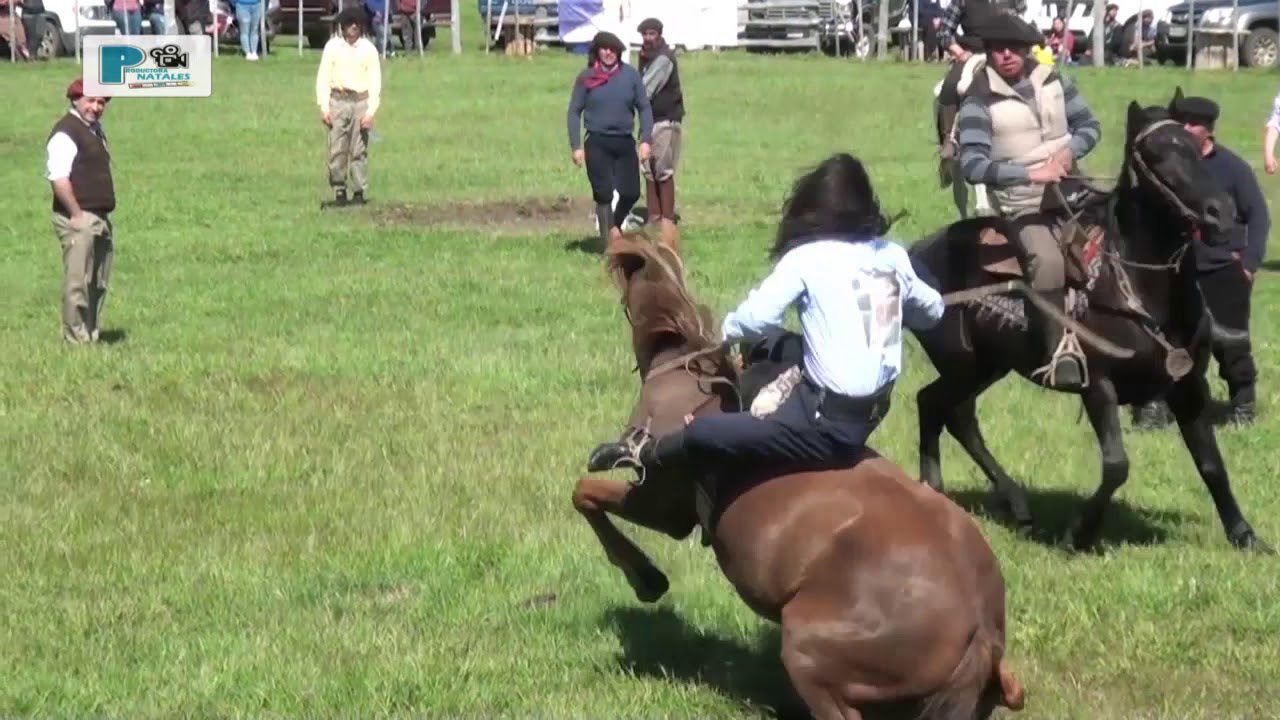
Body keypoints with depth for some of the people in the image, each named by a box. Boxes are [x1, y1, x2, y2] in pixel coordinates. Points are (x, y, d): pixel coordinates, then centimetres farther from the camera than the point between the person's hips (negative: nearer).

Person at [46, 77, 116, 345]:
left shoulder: (95, 129, 17)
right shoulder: (65, 133, -13)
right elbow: (58, 178, -21)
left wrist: (104, 216, 18)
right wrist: (77, 214, -20)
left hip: (100, 218, 10)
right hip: (79, 219, -10)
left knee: (99, 283, 14)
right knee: (77, 281, -8)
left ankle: (91, 335, 23)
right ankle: (76, 339, -4)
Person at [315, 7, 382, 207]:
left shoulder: (369, 49, 2)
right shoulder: (332, 46, 2)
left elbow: (375, 82, 2)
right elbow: (323, 78, 3)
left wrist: (371, 111, -6)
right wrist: (324, 108, -4)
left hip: (361, 101, 0)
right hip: (338, 100, 0)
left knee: (359, 150, 1)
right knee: (337, 149, -2)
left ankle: (359, 191, 7)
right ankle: (339, 189, 7)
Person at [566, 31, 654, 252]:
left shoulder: (630, 75, 2)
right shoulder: (586, 78, -1)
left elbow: (644, 107, 6)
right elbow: (574, 112, 3)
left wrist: (645, 140, -3)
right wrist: (576, 146, -4)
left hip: (625, 142, 2)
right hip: (597, 144, -2)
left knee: (631, 193, 2)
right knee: (603, 194, -1)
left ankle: (615, 225, 31)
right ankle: (608, 242, 9)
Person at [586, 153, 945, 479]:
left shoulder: (806, 259, -10)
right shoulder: (894, 256, 6)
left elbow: (757, 318, -18)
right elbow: (932, 311, 20)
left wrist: (726, 330, 4)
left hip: (830, 424, -7)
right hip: (872, 412, 8)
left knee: (699, 436, -5)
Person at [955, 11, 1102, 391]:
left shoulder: (1054, 82, 3)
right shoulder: (979, 101, -10)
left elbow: (1089, 125, 12)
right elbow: (972, 164, -19)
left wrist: (1070, 149, -11)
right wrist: (1031, 174, -26)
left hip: (1071, 196, 6)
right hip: (1022, 208, -6)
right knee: (1047, 260, -30)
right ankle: (1059, 354, -31)